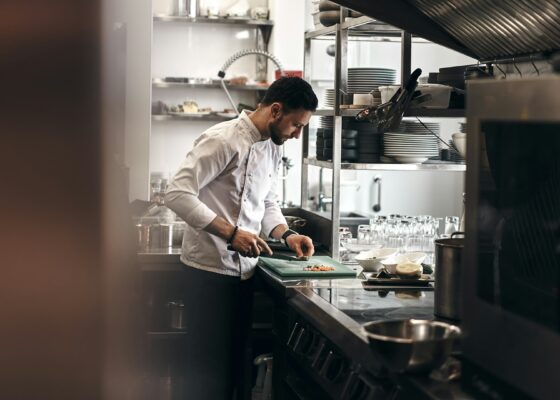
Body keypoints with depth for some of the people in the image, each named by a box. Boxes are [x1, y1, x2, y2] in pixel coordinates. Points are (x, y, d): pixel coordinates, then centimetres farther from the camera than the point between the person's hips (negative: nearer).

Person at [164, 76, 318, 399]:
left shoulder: (273, 147, 11)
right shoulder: (223, 140, -17)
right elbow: (178, 194, -21)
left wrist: (287, 235, 3)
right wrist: (231, 233, -25)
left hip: (245, 269, 8)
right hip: (211, 269, -8)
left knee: (240, 361, 14)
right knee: (210, 364, -1)